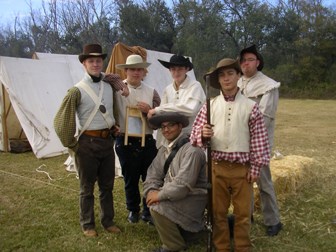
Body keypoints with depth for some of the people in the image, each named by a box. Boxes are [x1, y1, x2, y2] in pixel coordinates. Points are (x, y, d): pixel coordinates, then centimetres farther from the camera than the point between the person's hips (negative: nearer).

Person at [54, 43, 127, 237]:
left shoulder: (110, 87, 6)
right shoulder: (78, 91, -10)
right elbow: (61, 121, -9)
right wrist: (72, 145, -5)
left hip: (107, 141, 5)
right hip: (88, 143, -5)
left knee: (107, 185, 16)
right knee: (87, 187, 10)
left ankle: (108, 220, 32)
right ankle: (88, 224, 27)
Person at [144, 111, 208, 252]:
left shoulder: (191, 150, -23)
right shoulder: (164, 149, 7)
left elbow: (183, 183, -29)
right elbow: (154, 174, 4)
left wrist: (160, 195, -21)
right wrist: (151, 191, -15)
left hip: (191, 198, -9)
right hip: (175, 196, 9)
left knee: (157, 207, -23)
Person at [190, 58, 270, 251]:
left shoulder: (251, 106, -2)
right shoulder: (210, 105, 2)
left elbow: (259, 140, 0)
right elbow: (195, 135, 3)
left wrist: (256, 168, -2)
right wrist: (203, 135, -19)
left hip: (242, 168, -1)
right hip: (217, 167, 2)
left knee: (243, 213, 11)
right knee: (218, 212, 14)